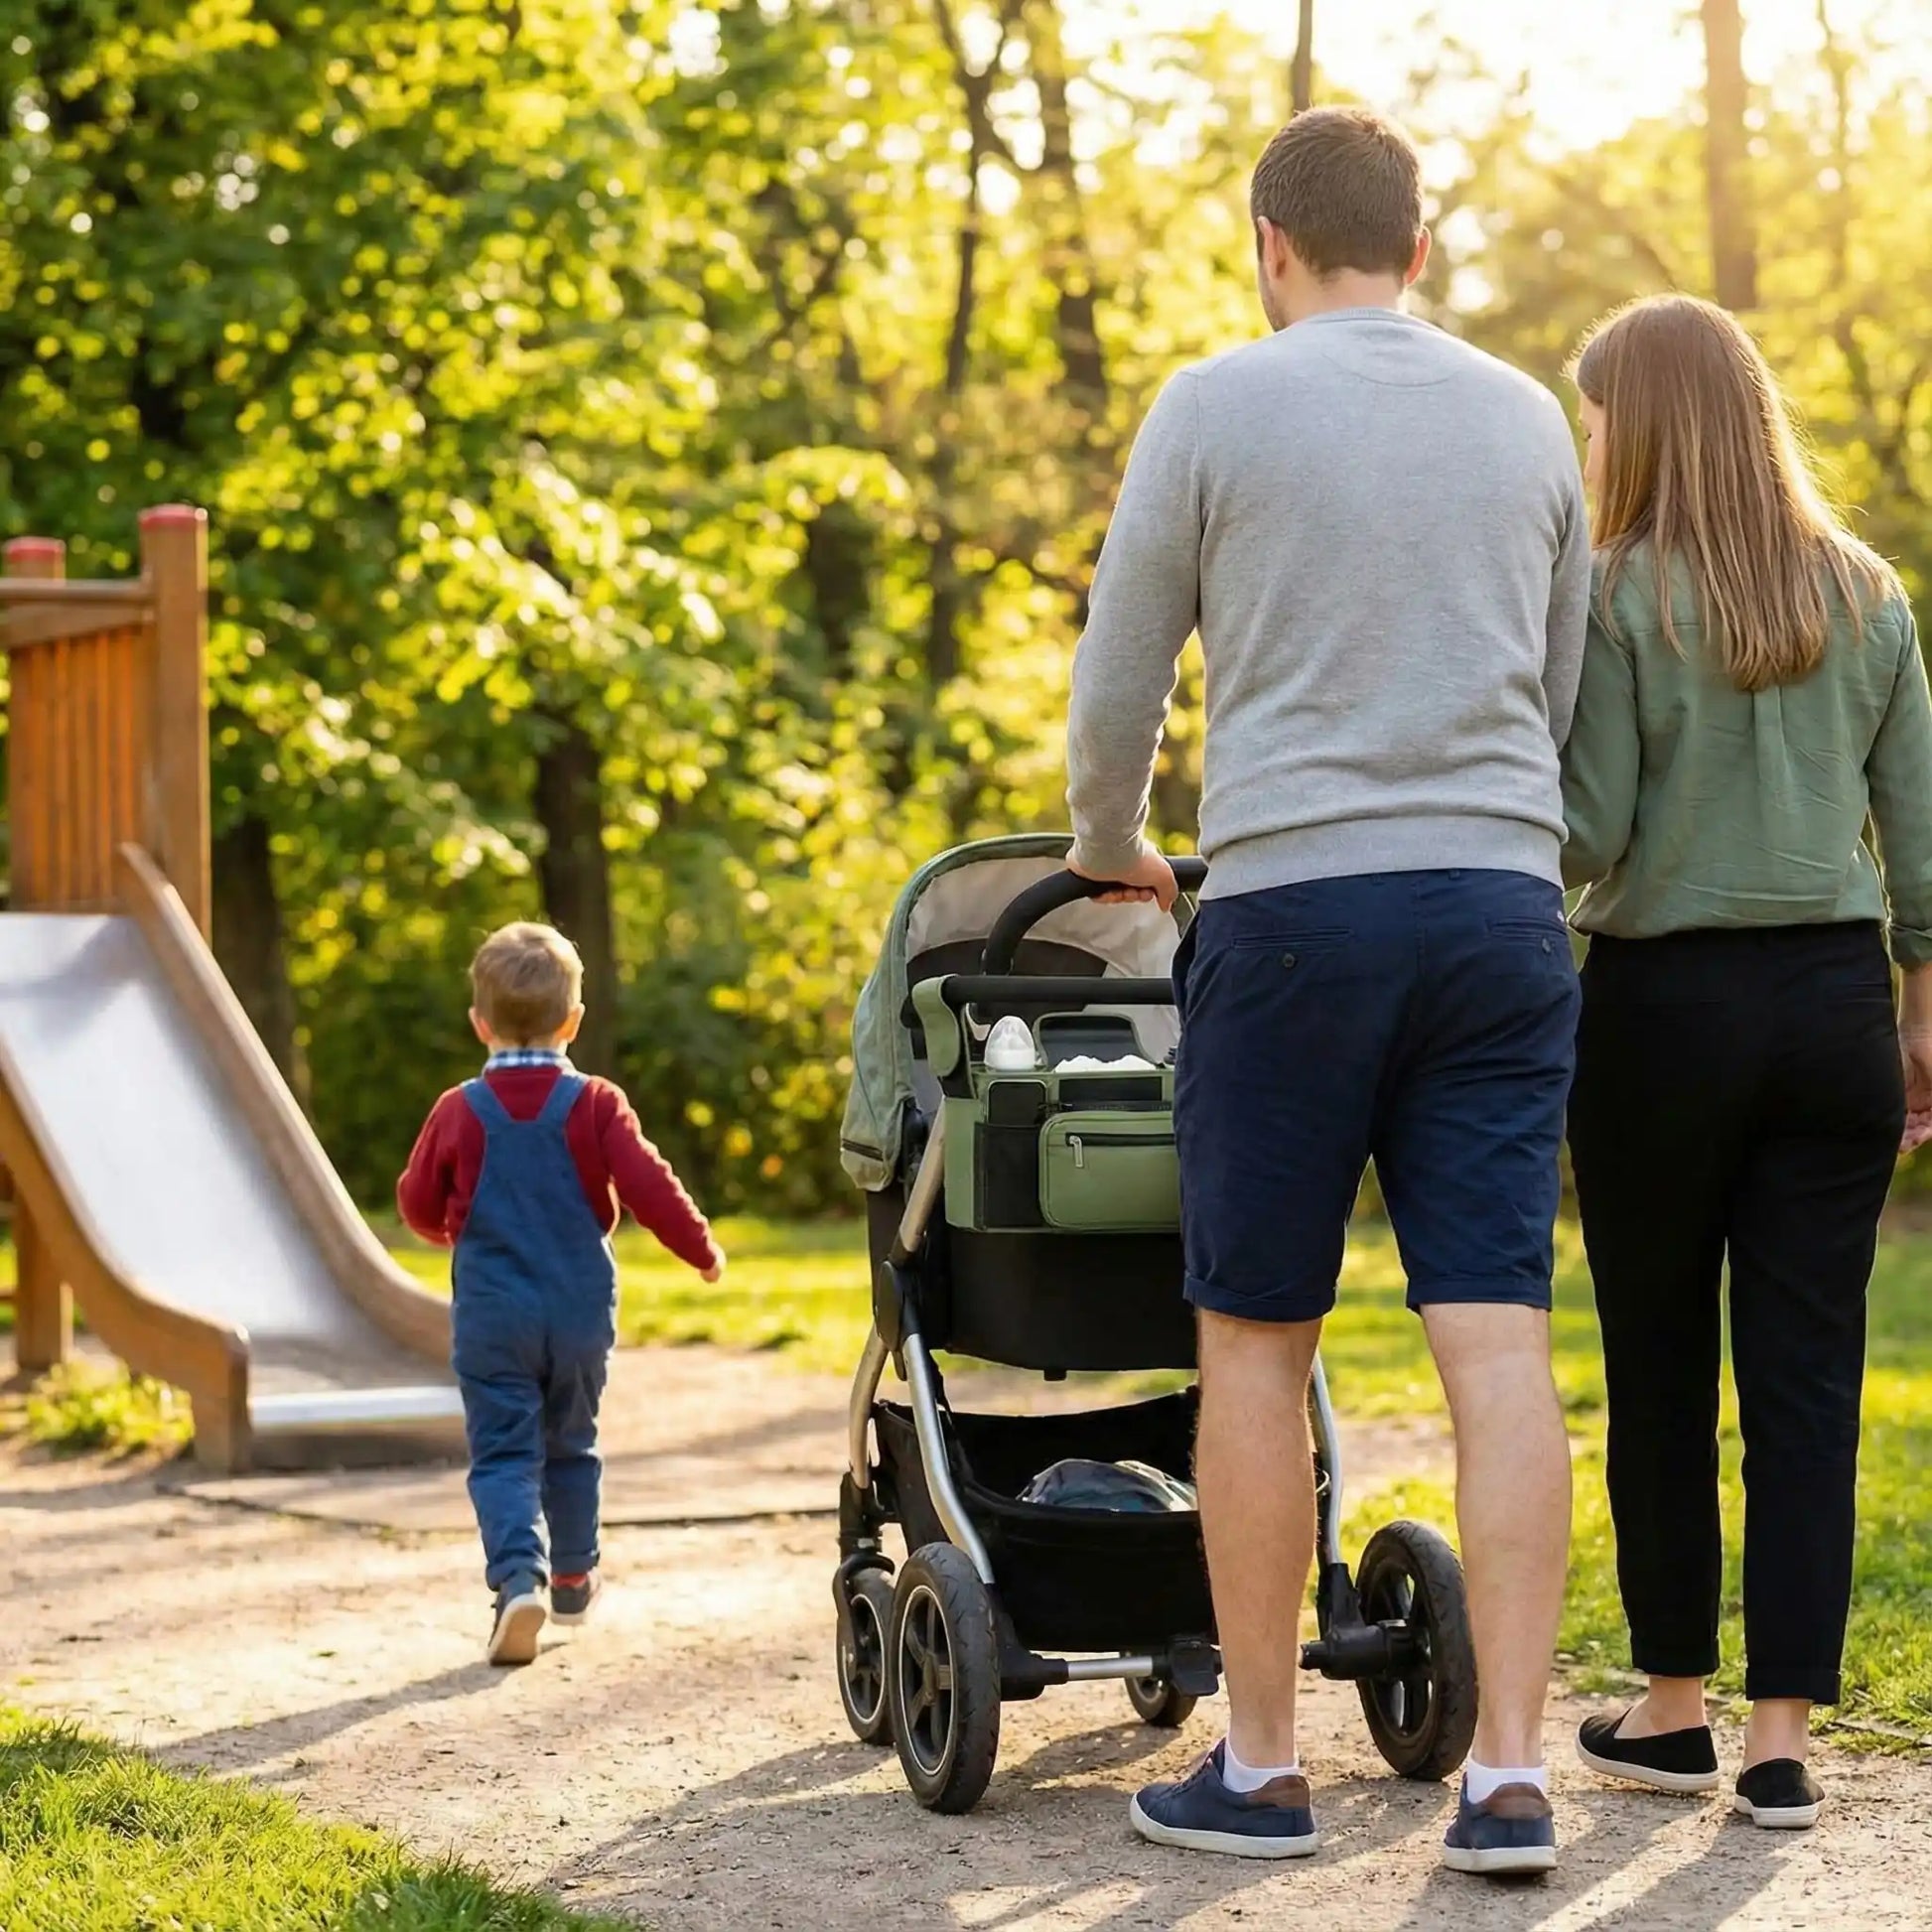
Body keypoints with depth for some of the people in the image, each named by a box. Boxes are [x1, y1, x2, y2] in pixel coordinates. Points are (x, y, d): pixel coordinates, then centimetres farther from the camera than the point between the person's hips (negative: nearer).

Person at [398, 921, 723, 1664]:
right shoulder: (595, 1105, -7)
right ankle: (573, 1577, 31)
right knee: (570, 1445, 20)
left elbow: (418, 1204, 5)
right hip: (580, 1310, 2)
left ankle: (519, 1575, -24)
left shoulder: (459, 1111, -5)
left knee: (503, 1452, -2)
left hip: (492, 1316, -2)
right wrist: (701, 1248, 2)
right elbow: (647, 1186, -12)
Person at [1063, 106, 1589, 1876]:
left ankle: (1260, 1769, 10)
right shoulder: (1527, 420, 13)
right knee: (1498, 1342, 0)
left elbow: (1116, 687, 5)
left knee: (1256, 1342, 5)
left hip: (1293, 910, -3)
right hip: (1503, 902, 3)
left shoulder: (1216, 409, 1)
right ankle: (1510, 1775, -3)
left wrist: (1114, 855, 24)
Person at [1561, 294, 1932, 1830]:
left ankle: (1676, 1707, 18)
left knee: (1661, 1372, 9)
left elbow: (1592, 835, -10)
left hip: (1669, 1003, -3)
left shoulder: (1615, 596, -7)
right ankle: (1784, 1739, 3)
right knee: (1808, 1373, 3)